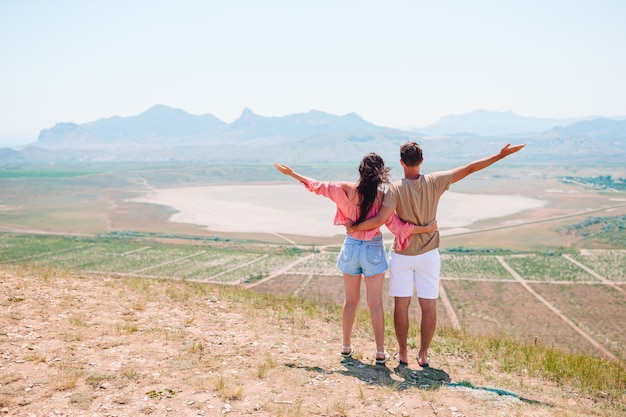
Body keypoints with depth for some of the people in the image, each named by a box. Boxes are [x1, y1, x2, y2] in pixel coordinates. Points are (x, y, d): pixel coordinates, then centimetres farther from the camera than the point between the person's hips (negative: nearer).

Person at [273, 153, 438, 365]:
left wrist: (291, 173, 15)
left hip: (351, 247, 2)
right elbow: (396, 225, -14)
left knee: (350, 300, 16)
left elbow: (318, 186, 2)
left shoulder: (346, 189, -9)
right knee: (375, 303, 4)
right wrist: (427, 228, -9)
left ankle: (346, 346, 24)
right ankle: (380, 352, 8)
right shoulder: (381, 196, -15)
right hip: (373, 250, -2)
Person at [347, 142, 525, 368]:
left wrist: (354, 226, -9)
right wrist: (501, 155, 3)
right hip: (428, 254, 2)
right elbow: (469, 168, -4)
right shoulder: (435, 182, -8)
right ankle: (423, 355, 16)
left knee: (401, 305, 8)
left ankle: (402, 353, 16)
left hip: (401, 254, -2)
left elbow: (380, 219, -24)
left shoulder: (396, 189, -15)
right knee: (429, 306, 9)